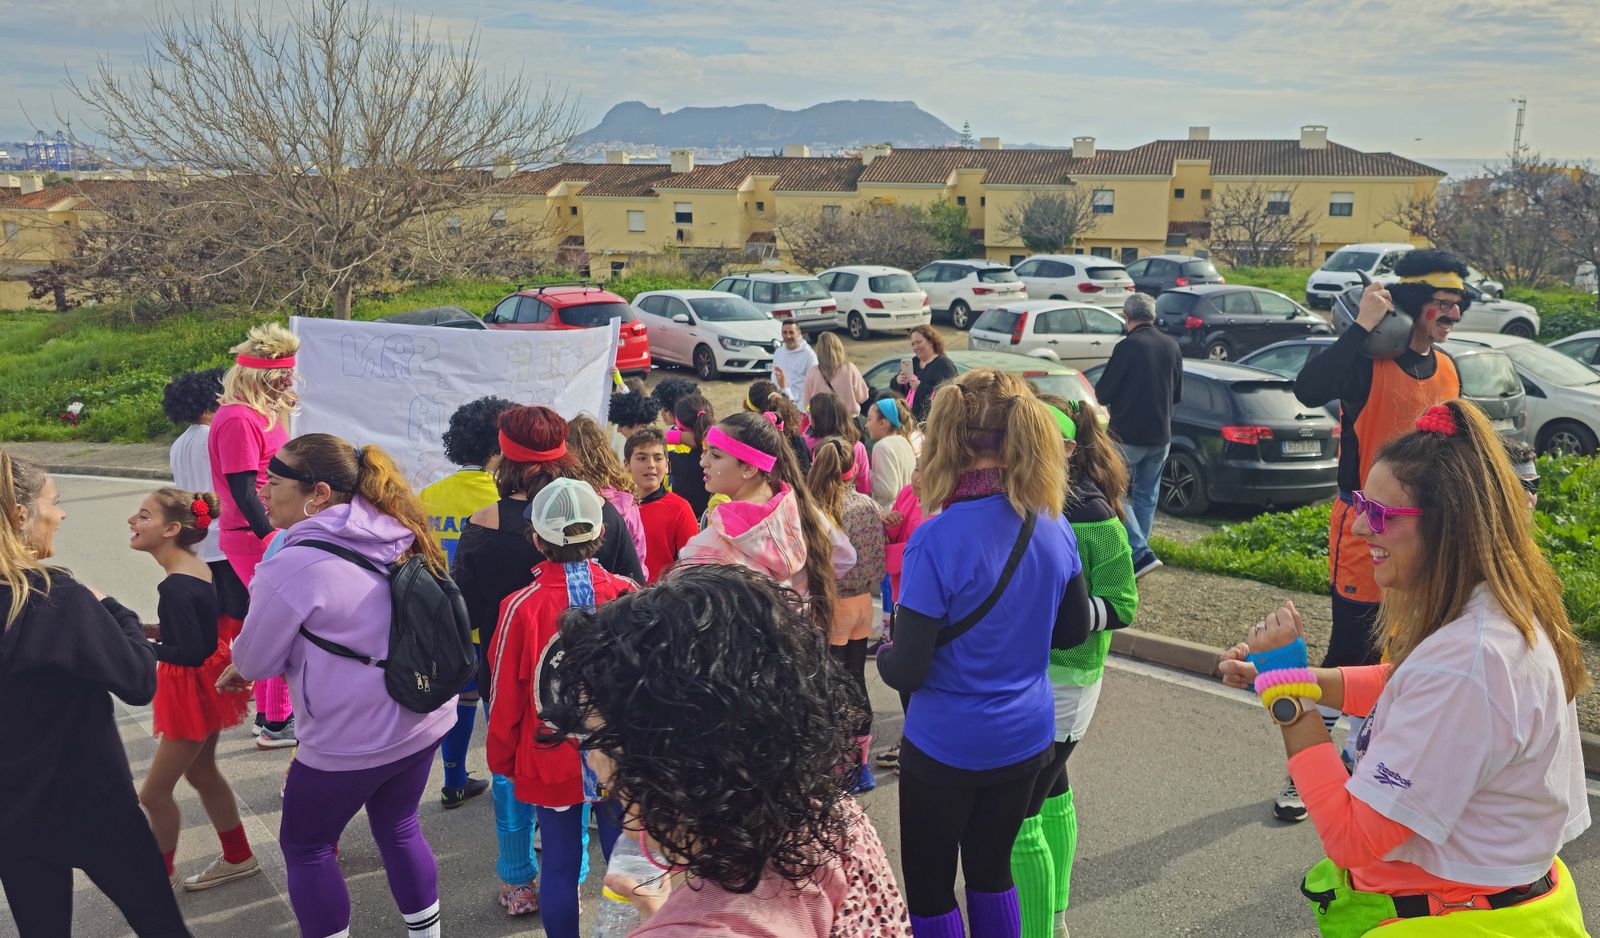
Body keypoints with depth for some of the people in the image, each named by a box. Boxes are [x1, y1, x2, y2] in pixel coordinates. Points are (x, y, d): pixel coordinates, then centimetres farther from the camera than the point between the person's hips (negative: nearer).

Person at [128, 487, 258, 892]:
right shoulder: (197, 569, -1)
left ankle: (160, 873, 29)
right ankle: (238, 858, 38)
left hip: (193, 688, -10)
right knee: (201, 771, 24)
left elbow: (190, 653, -28)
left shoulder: (176, 587, -28)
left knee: (154, 792, 7)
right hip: (206, 681, 10)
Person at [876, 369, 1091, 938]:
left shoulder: (937, 540, -24)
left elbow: (907, 671, -20)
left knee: (929, 889, 14)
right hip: (1026, 739, 5)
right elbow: (1073, 630, 7)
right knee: (991, 869, 24)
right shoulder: (1054, 527, -7)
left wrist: (883, 653, 1)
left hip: (946, 747, -5)